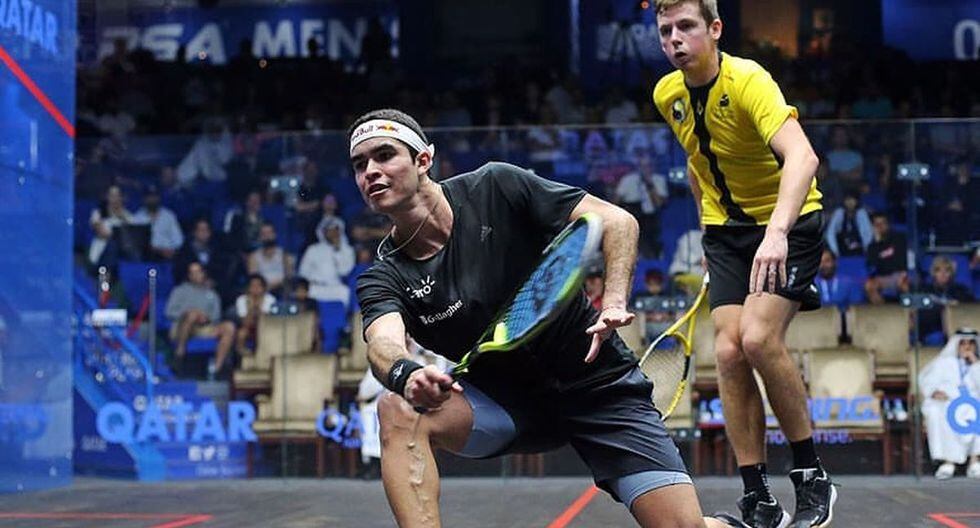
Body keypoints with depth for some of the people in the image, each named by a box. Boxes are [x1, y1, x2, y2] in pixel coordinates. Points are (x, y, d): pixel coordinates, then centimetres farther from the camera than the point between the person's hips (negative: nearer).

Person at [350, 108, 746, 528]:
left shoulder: (495, 187, -12)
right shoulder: (383, 279, -8)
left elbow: (617, 221, -11)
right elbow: (384, 345, -30)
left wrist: (613, 303, -28)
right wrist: (406, 375, -54)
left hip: (595, 380, -2)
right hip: (502, 401, 2)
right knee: (399, 409, -27)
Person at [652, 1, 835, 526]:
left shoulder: (748, 81, -25)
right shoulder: (668, 95, -2)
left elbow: (801, 156, -42)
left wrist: (777, 231, -56)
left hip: (787, 223, -6)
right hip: (726, 229, 6)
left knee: (758, 338, -24)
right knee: (729, 352, -9)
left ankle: (812, 477, -6)